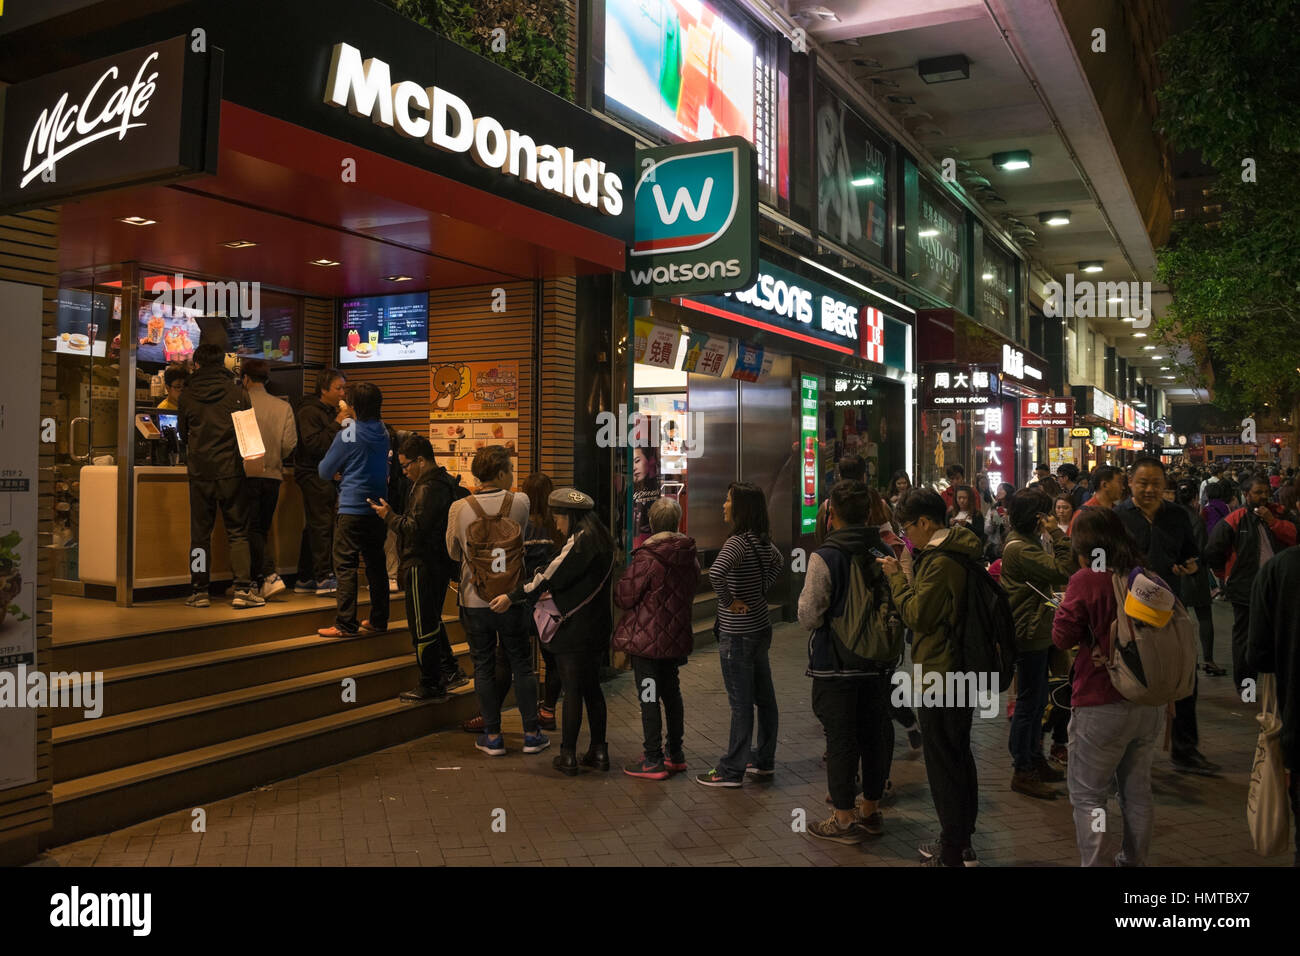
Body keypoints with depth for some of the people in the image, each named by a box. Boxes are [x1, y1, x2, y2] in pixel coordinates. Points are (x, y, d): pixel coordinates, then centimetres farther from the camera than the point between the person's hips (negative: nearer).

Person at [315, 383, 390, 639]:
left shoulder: (347, 435, -11)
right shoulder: (384, 433, 5)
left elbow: (324, 471, -3)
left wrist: (338, 467, 18)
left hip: (352, 509, -6)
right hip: (378, 507, 6)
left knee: (345, 565, -1)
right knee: (376, 564, 12)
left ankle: (346, 624, -3)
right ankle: (378, 620, 18)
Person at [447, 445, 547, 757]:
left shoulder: (460, 508, -11)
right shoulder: (520, 502, -11)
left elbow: (454, 552, 3)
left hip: (475, 601, 0)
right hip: (513, 599, 0)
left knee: (484, 666, 11)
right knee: (522, 664, 12)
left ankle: (492, 736, 17)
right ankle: (532, 733, 19)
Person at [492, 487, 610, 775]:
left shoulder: (579, 540, -17)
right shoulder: (601, 538, 10)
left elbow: (552, 577, -18)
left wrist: (513, 598, -14)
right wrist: (551, 592, 21)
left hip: (574, 629, -9)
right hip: (598, 628, 9)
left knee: (572, 690, -1)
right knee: (591, 688, 15)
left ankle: (568, 756, 6)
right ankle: (599, 751, 19)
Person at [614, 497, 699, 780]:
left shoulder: (647, 558, -19)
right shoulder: (690, 555, 1)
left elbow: (624, 597, -13)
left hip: (646, 639, -6)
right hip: (676, 637, 7)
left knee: (649, 698, 1)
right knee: (671, 693, 19)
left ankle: (654, 761, 7)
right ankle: (675, 754, 27)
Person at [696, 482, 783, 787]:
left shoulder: (738, 542, -20)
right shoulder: (762, 541, 5)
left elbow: (715, 573, -38)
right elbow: (778, 562, 27)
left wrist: (728, 601, -22)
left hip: (738, 634, -9)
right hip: (761, 628, 9)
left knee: (741, 704, 0)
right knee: (764, 697, 16)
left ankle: (732, 771, 11)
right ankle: (763, 761, 29)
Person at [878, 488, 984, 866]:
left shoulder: (940, 562, -22)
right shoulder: (960, 553, 10)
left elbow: (917, 615, -19)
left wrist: (896, 577, -10)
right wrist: (904, 575, 6)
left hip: (940, 672, -10)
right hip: (963, 669, 10)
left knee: (943, 760, -1)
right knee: (960, 754, 18)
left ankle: (952, 852, 8)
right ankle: (963, 842, 30)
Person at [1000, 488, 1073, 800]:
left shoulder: (1024, 542, 12)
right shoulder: (1020, 549, -23)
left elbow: (1052, 573, 12)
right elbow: (1064, 570, -29)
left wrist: (1054, 535, 2)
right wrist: (1057, 534, -21)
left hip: (1035, 633, 11)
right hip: (1029, 634, -11)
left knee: (1037, 701, 19)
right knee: (1029, 703, -2)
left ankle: (1035, 760, 31)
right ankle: (1022, 771, 8)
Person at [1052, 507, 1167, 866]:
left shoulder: (1087, 580, -15)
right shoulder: (1152, 580, 0)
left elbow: (1063, 637, -10)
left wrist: (1067, 605, 6)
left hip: (1102, 705, -6)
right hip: (1150, 702, 6)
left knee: (1087, 795, 6)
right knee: (1138, 793, 19)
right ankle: (1134, 861, 30)